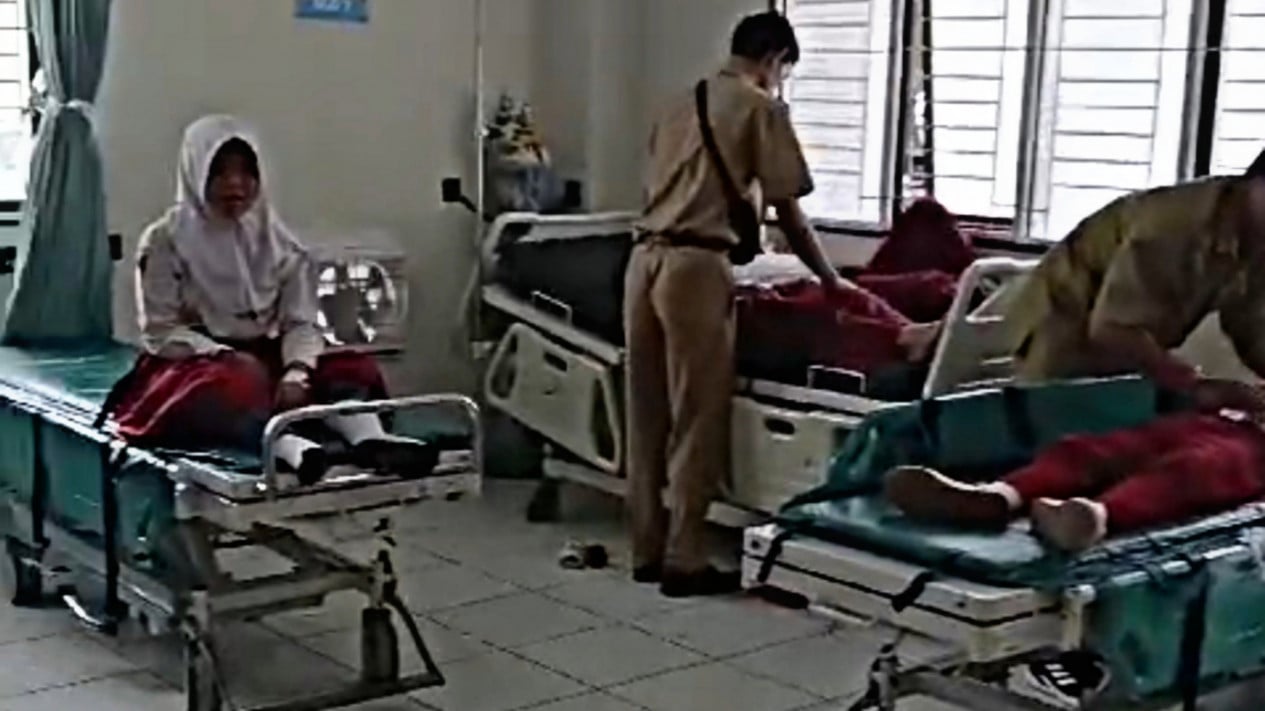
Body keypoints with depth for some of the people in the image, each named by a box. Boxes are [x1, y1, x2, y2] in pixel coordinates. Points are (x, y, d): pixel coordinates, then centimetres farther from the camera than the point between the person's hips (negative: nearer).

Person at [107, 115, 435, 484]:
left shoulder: (279, 241, 4)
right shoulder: (166, 241, -5)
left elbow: (301, 323, -3)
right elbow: (160, 332, -8)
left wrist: (296, 372, -25)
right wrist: (225, 355, -22)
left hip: (266, 357, 4)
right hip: (195, 361, -4)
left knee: (350, 367, -21)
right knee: (236, 383, -39)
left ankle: (369, 439, -52)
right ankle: (287, 445, -68)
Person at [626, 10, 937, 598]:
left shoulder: (681, 104, 21)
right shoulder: (761, 107, 0)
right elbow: (787, 214, -1)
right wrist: (831, 280, 12)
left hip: (645, 258, 8)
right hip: (694, 265, -7)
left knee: (646, 416, 11)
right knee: (696, 421, -1)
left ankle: (647, 551, 18)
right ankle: (683, 562, 4)